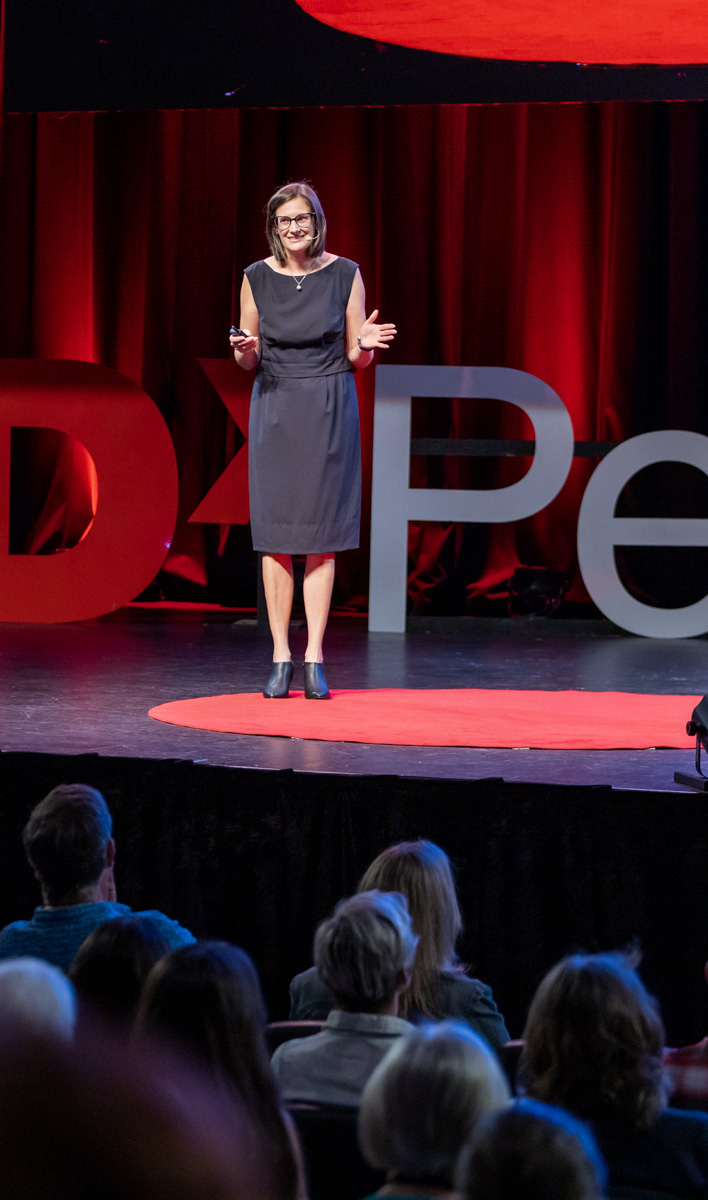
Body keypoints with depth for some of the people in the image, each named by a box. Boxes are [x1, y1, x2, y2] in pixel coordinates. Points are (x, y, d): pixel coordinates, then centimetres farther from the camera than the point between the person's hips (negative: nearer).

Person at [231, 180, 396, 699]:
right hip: (275, 408, 1)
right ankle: (281, 658, 2)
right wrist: (246, 350, -14)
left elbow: (356, 359, 3)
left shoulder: (345, 274, -1)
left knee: (321, 534, -2)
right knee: (275, 534, -2)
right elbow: (248, 362, 8)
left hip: (330, 409, -1)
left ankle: (315, 657, 0)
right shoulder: (257, 278, 1)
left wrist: (365, 343, -19)